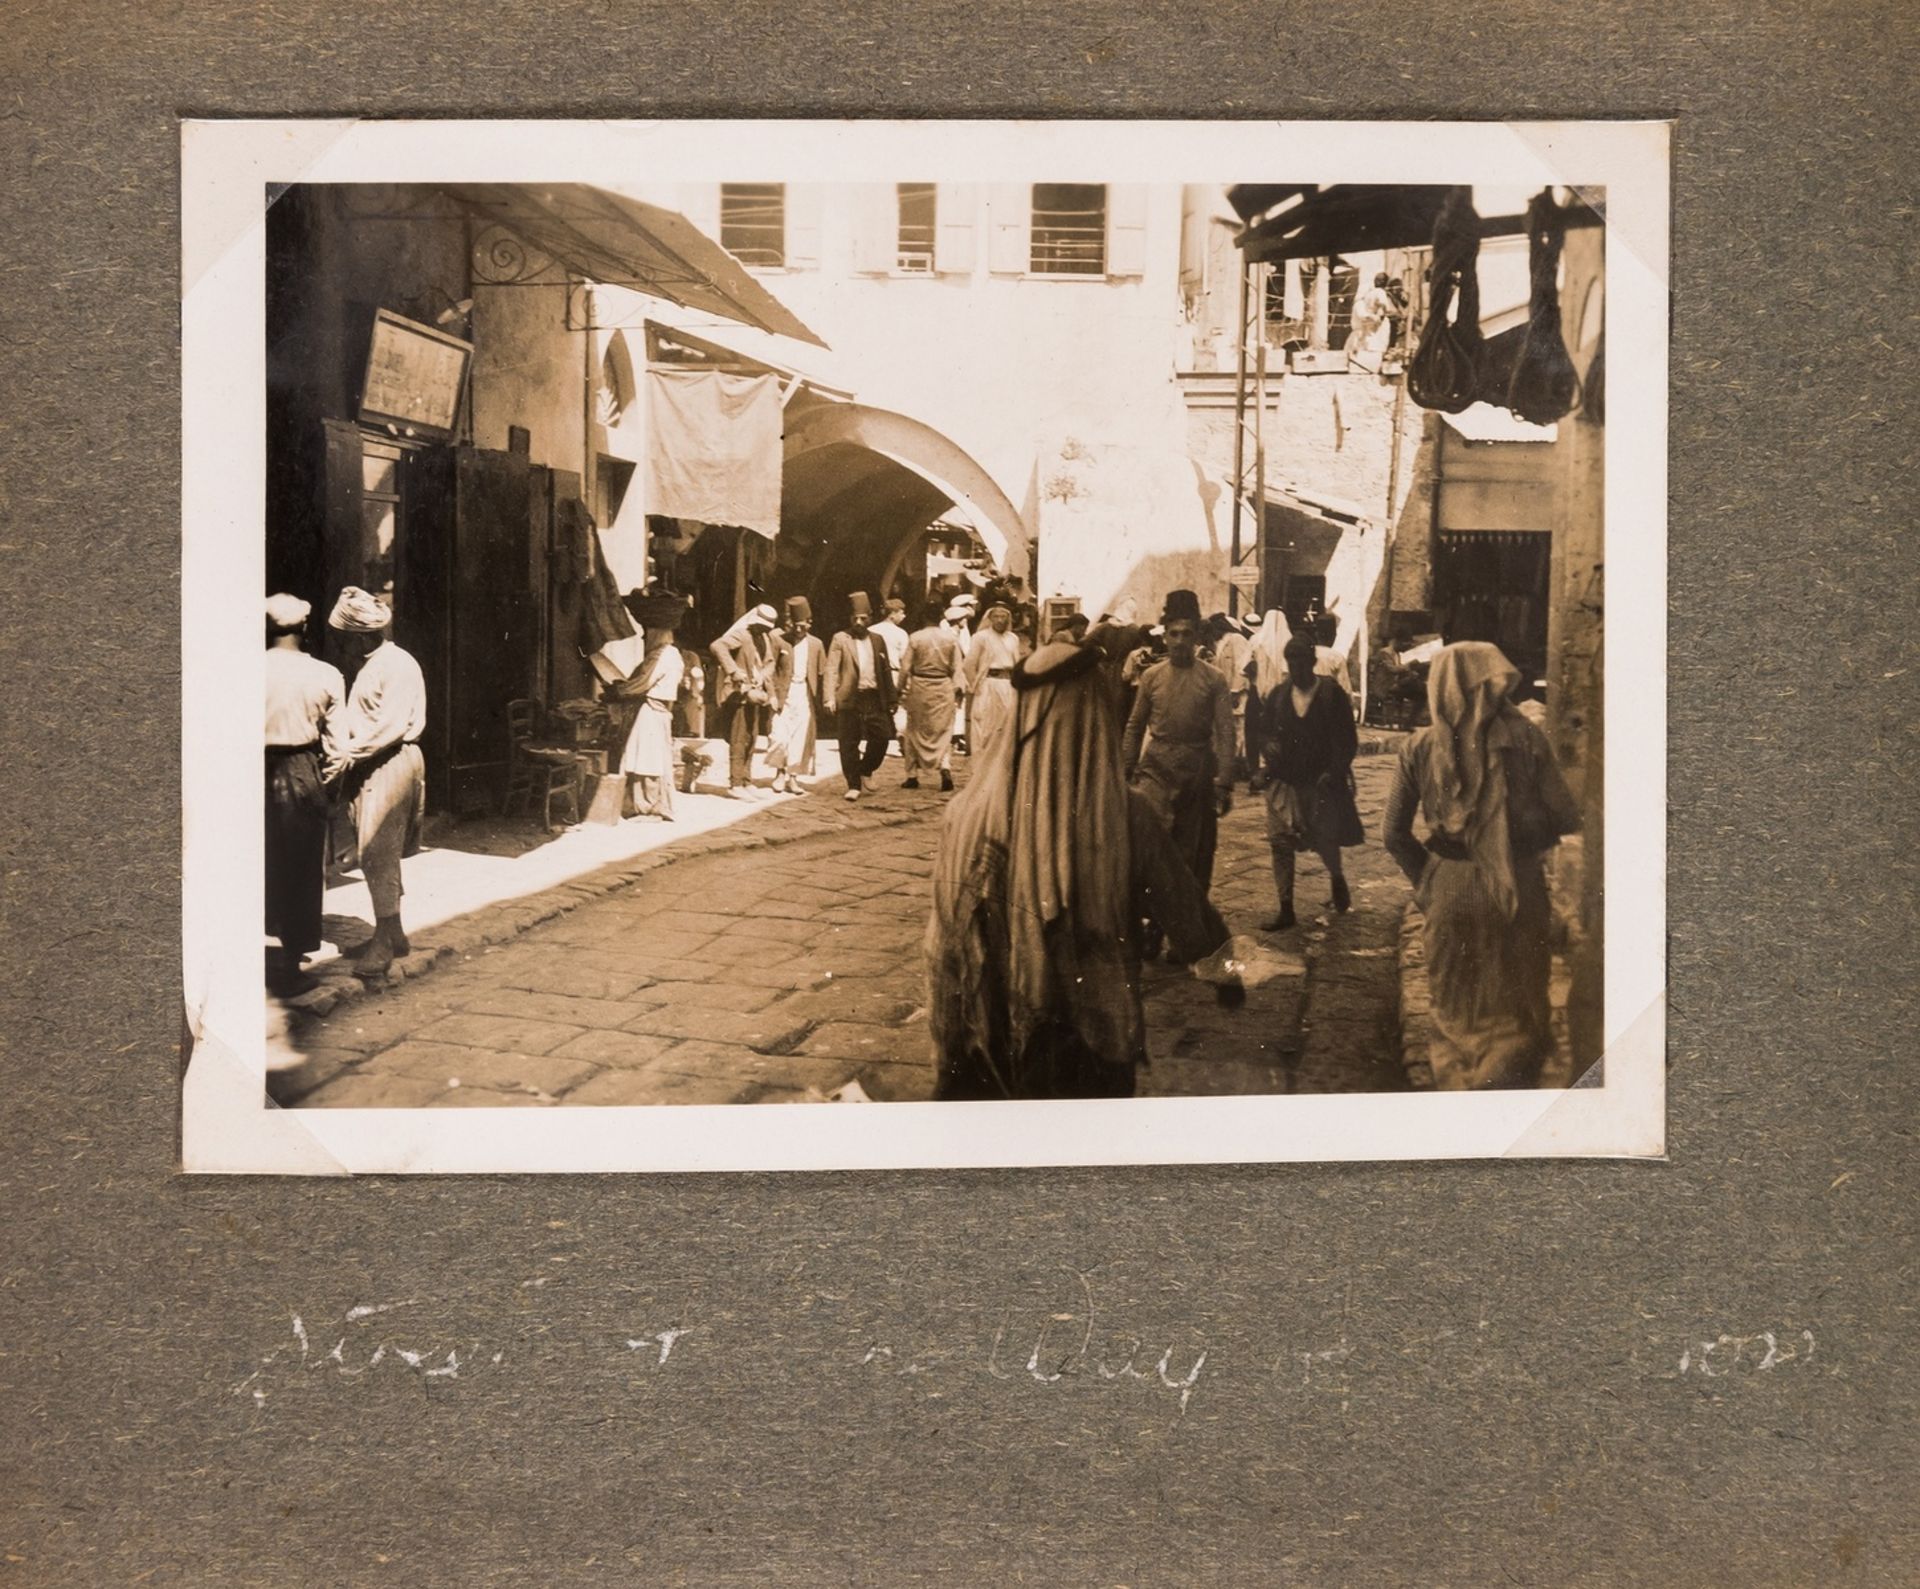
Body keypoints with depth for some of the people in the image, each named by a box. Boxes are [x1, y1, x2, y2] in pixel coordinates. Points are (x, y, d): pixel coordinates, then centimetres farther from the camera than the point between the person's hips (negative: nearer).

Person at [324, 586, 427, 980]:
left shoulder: (399, 666, -13)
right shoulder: (367, 666, 16)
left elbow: (390, 725, -20)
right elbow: (353, 718, 15)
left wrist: (351, 754, -19)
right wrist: (343, 755, 1)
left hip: (390, 766, -9)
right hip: (367, 768, 9)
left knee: (379, 856, -9)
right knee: (379, 857, 13)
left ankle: (384, 942, -5)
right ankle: (393, 934, 21)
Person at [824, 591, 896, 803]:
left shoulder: (877, 640, 12)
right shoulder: (840, 639, 1)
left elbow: (886, 671, 13)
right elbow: (832, 670, -4)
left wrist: (891, 699, 10)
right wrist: (830, 698, -13)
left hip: (875, 697, 3)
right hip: (850, 698, -3)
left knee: (881, 737, -2)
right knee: (849, 743, -1)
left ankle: (866, 770, 23)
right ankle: (853, 785, 7)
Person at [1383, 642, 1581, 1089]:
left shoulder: (1421, 747, -5)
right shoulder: (1524, 738, -9)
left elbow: (1395, 835, -3)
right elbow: (1566, 821, -7)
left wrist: (1426, 880, 9)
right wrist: (1525, 842, 11)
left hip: (1450, 890, 1)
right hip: (1517, 888, -1)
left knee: (1455, 1012, 18)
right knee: (1517, 1013, 13)